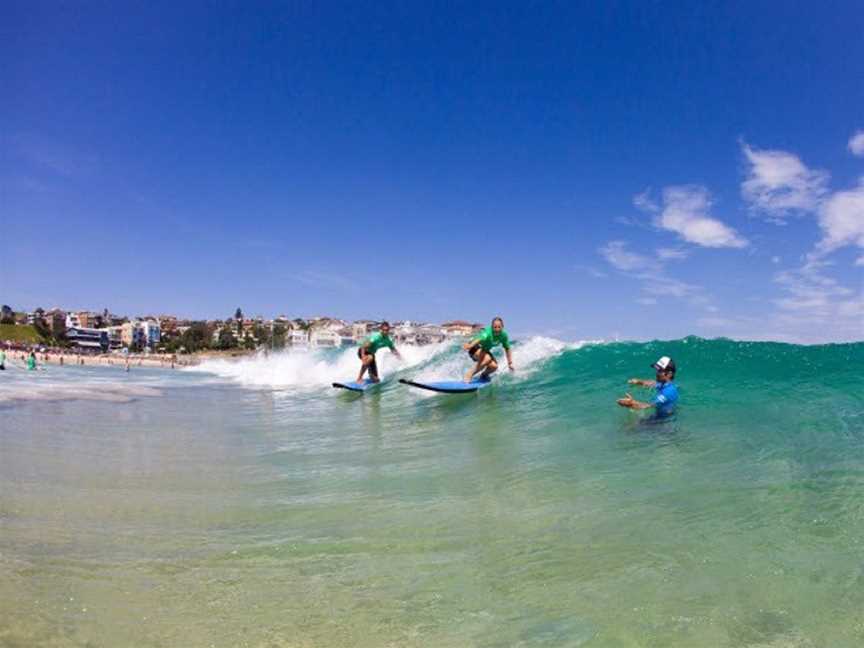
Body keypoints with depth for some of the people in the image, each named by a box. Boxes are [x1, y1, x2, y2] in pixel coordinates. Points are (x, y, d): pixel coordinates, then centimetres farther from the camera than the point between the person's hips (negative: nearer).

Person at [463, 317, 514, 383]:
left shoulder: (503, 335, -14)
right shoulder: (488, 332, -33)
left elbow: (507, 349, 0)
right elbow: (481, 338, -54)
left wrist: (510, 363, 4)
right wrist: (470, 345, -73)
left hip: (485, 350, 6)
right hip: (475, 348, -6)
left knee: (494, 366, -16)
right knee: (487, 358, -34)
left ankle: (484, 375, 16)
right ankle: (469, 375, -21)